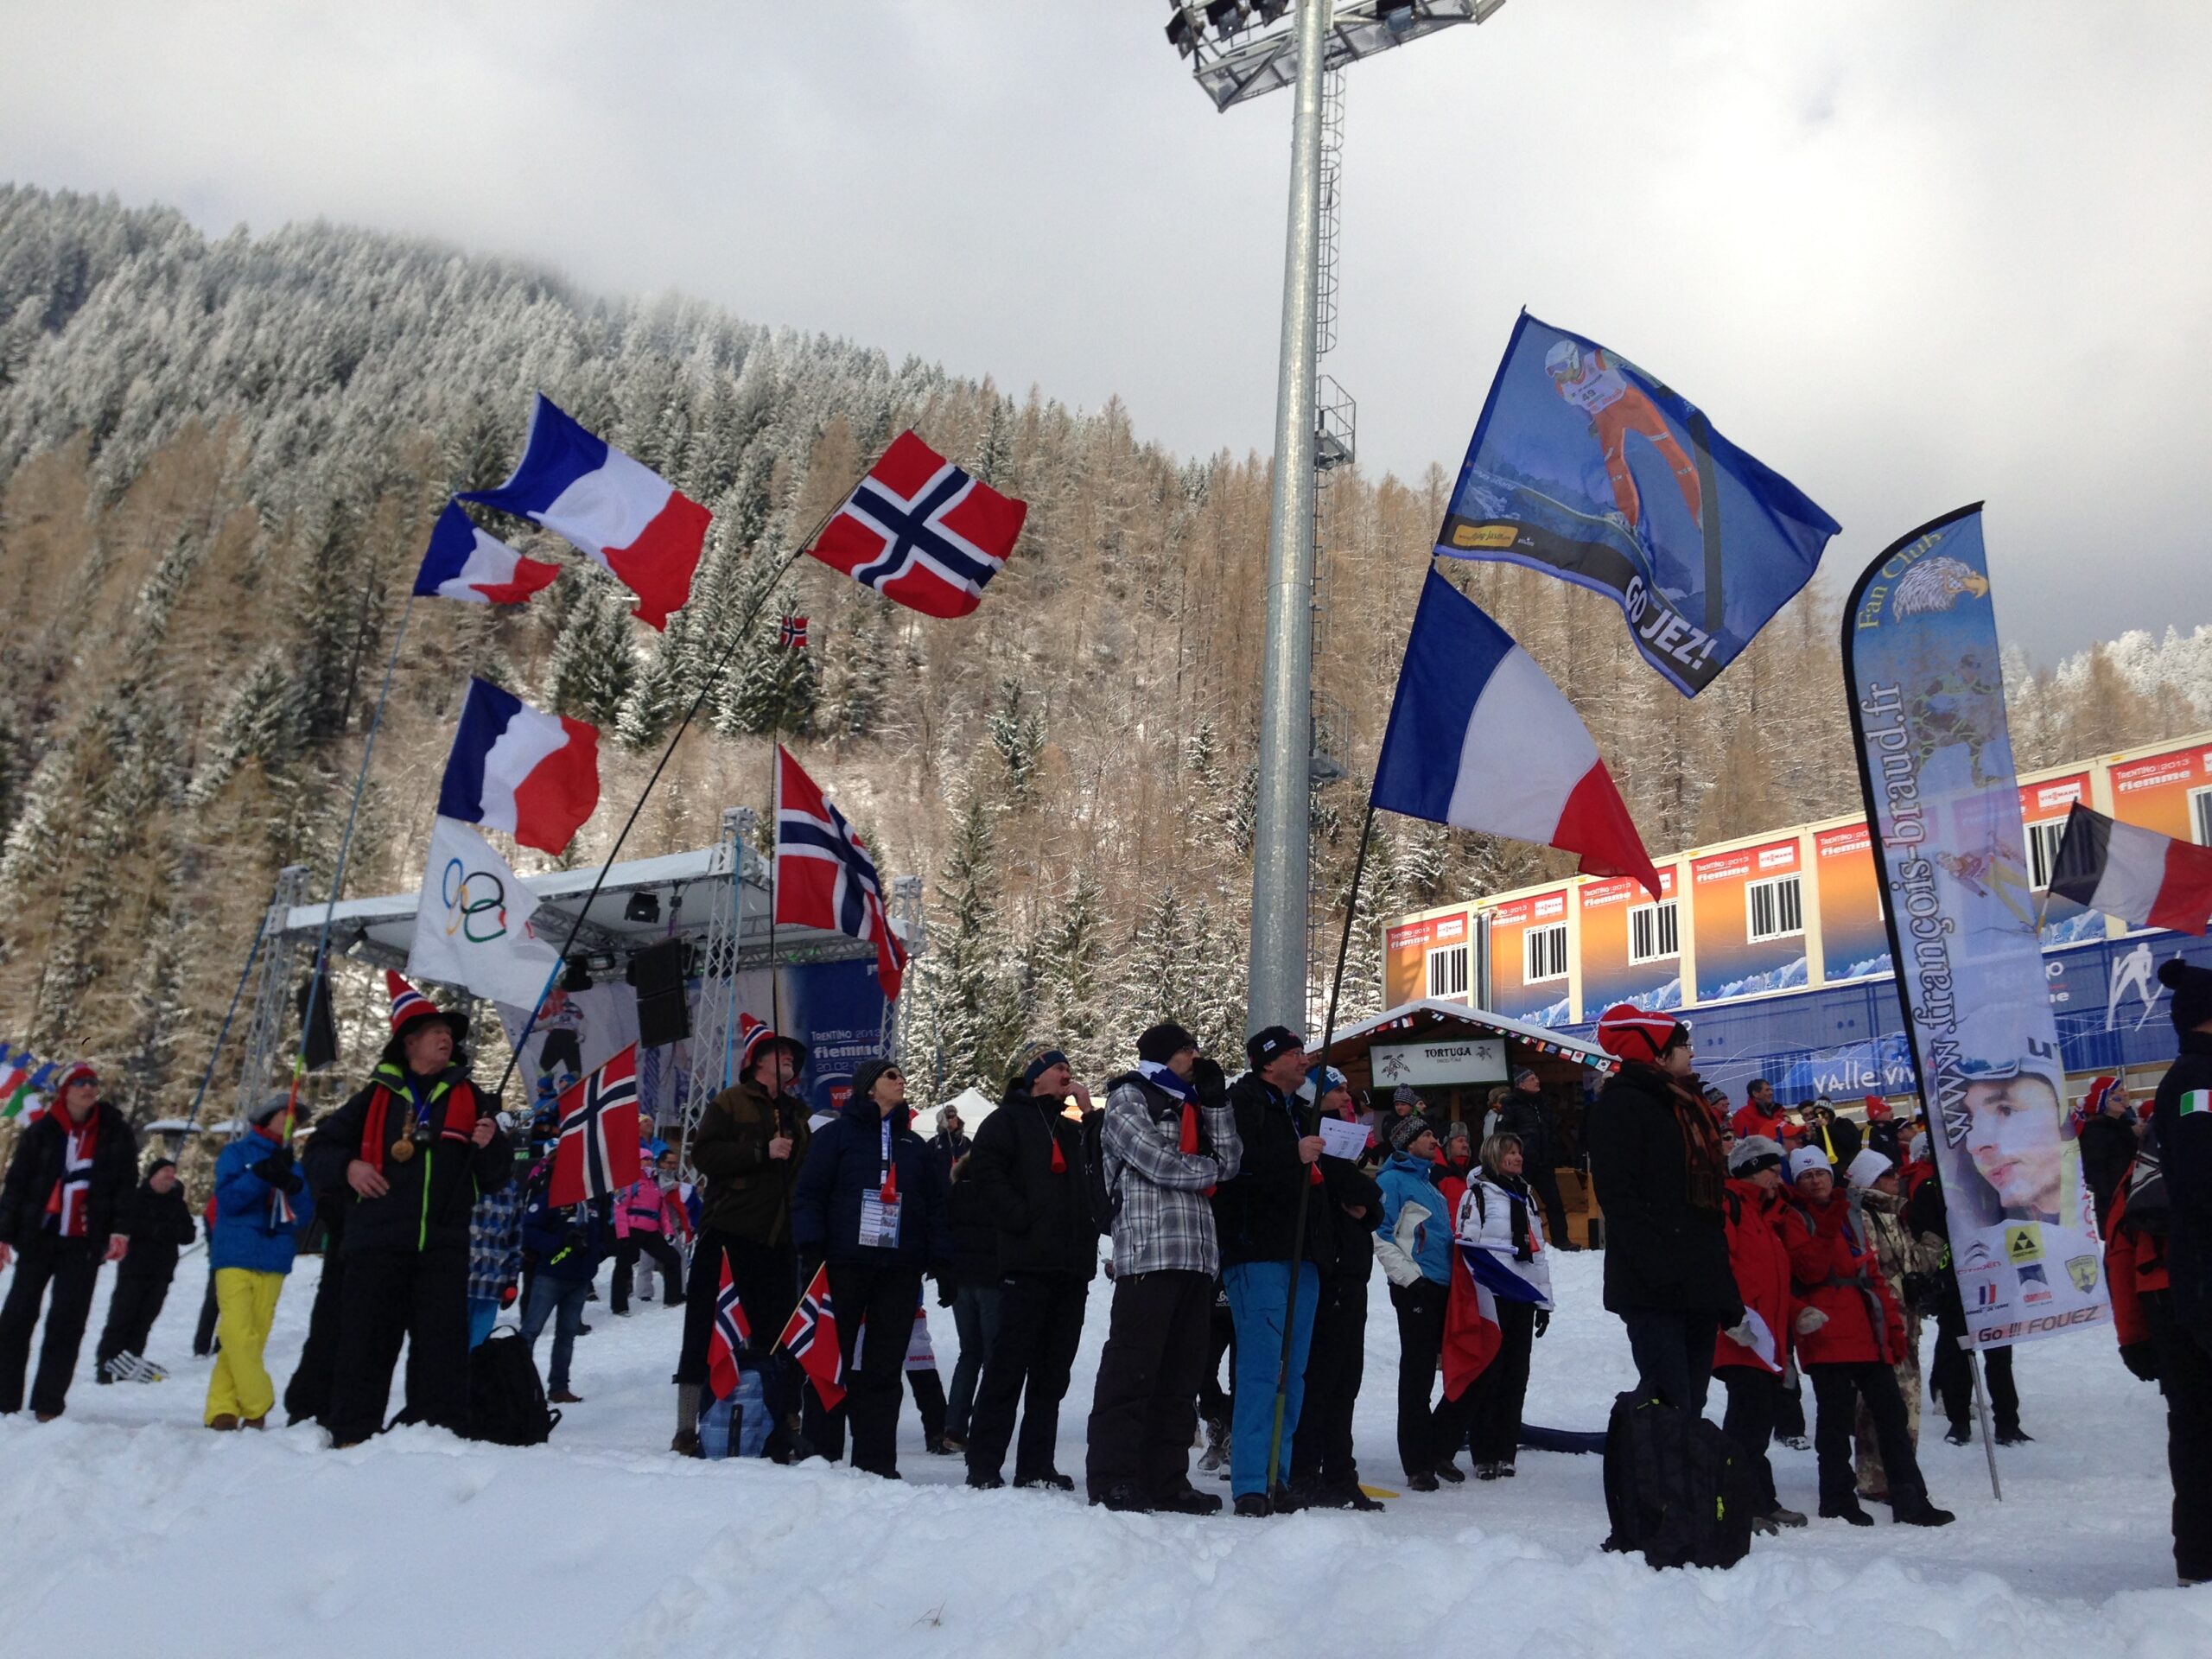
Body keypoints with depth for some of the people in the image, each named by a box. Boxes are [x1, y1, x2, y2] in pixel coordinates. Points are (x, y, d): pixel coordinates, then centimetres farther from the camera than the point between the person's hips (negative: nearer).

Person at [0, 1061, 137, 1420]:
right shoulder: (40, 1132, 0)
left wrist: (120, 1230, -7)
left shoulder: (116, 1132, 2)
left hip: (84, 1243, 0)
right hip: (38, 1238, 0)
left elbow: (125, 1185, 2)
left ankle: (48, 1405, 3)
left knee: (66, 1323, -1)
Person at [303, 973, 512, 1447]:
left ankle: (440, 1432, 5)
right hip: (378, 1242, -1)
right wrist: (348, 1168, -5)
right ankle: (352, 1434, 9)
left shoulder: (466, 1096, 14)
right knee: (365, 1341, 2)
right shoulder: (378, 1096, 11)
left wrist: (489, 1146, -8)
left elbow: (495, 1177, 13)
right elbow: (320, 1148, 15)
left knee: (442, 1342, 0)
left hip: (444, 1245, 1)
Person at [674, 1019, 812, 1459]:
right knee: (705, 1330, -2)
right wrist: (762, 1151, -17)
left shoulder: (796, 1113, 19)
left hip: (779, 1239, 5)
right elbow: (704, 1155, -11)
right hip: (730, 1234, -5)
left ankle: (782, 1427, 9)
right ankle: (687, 1427, 4)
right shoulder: (729, 1104, 2)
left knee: (777, 1331, 4)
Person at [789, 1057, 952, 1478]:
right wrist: (812, 1248, -13)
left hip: (900, 1269, 4)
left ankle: (877, 1461, 6)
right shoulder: (838, 1134, 5)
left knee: (885, 1366, 2)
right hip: (843, 1264, -3)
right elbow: (808, 1192, -2)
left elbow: (936, 1206, 17)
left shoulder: (916, 1146, 19)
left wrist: (941, 1261, 6)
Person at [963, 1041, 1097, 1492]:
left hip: (1072, 1267, 7)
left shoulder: (1074, 1129, 25)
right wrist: (1020, 1219, -16)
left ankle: (1036, 1466, 13)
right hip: (1028, 1264, -7)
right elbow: (985, 1169, -10)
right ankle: (984, 1466, -2)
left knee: (1053, 1372, 8)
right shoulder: (1007, 1121, 4)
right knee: (1008, 1365, -7)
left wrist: (1090, 1114, 9)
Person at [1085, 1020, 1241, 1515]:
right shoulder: (1128, 1097, 3)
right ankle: (1111, 1479, -6)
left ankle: (1166, 1479, 12)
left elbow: (1230, 1162, 14)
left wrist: (1215, 1102, 6)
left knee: (1182, 1370, 7)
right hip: (1148, 1251, -8)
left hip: (1197, 1254, 8)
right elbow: (1157, 1162, -10)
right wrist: (1210, 1170, 6)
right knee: (1132, 1365, -9)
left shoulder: (1190, 1104, 25)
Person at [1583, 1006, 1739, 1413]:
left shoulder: (1687, 1104, 22)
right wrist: (1657, 1268, -25)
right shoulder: (1621, 1103, -6)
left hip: (1699, 1281, 9)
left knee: (1690, 1404, 11)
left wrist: (1720, 1273, 17)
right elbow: (1618, 1194, -16)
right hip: (1657, 1286, -9)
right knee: (1669, 1406, -15)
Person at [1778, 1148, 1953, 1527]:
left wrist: (1893, 1323, 16)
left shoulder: (1849, 1217, 22)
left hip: (1868, 1332, 7)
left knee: (1891, 1412, 6)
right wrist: (1826, 1229, -21)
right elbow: (1809, 1271, -13)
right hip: (1827, 1335, -7)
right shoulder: (1795, 1219, 2)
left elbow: (1873, 1273, 22)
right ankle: (1839, 1501, 3)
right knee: (1836, 1417, -5)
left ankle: (1912, 1500, 10)